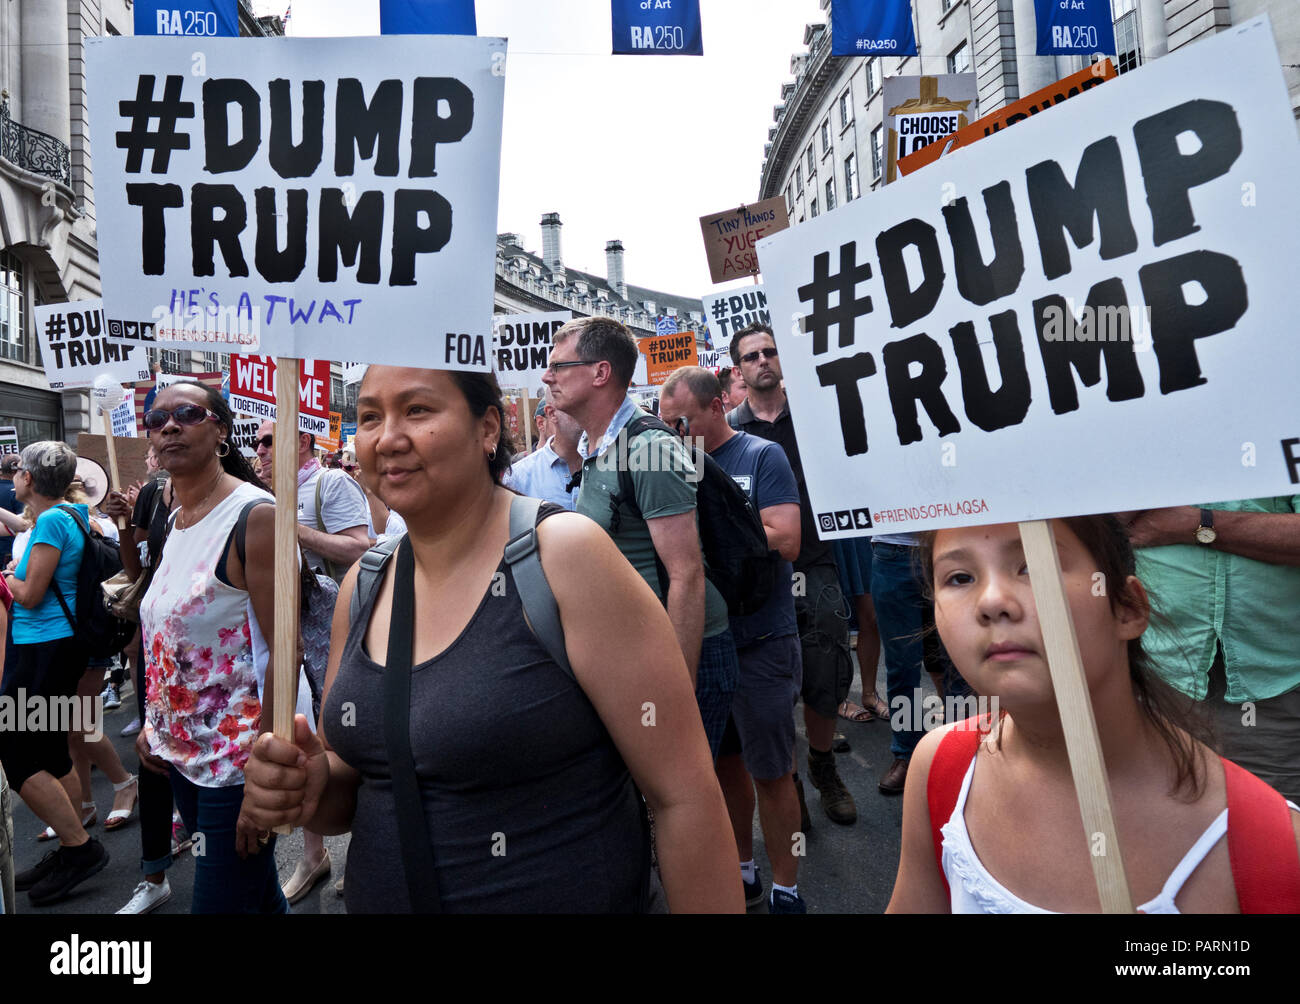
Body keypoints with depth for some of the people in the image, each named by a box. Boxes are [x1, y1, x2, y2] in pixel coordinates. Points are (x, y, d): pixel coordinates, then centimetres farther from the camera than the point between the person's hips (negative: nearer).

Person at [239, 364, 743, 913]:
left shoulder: (565, 555, -22)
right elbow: (354, 775, 8)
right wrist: (312, 788, -11)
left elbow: (685, 793, -20)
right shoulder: (363, 585, -4)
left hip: (562, 897, -5)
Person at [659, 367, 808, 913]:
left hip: (761, 643, -5)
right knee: (724, 763, 17)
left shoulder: (762, 456, -6)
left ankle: (785, 890, 26)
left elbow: (784, 541, -17)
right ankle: (742, 871, 37)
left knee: (770, 773, 7)